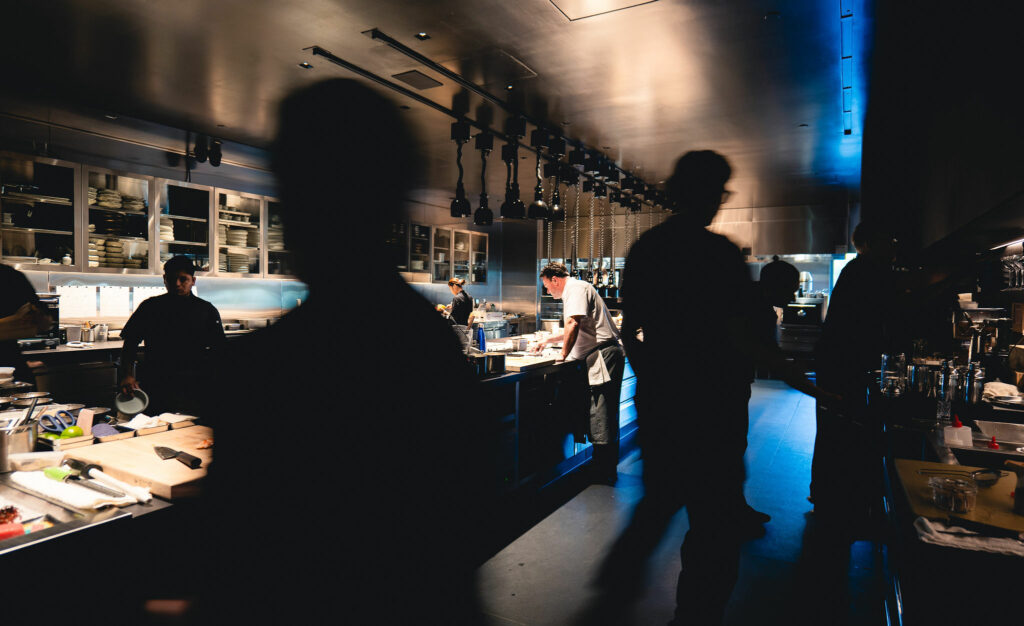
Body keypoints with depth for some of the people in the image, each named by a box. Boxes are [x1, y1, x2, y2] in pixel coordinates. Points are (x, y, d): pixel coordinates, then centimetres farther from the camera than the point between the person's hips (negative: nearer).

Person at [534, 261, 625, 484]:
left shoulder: (576, 288, -7)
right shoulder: (575, 289, 26)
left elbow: (573, 324, -21)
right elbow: (577, 329, 40)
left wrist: (563, 355, -12)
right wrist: (549, 340, 43)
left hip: (604, 355, -11)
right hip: (602, 357, 11)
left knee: (601, 418, -7)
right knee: (605, 416, 13)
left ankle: (604, 474, -1)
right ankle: (608, 470, 20)